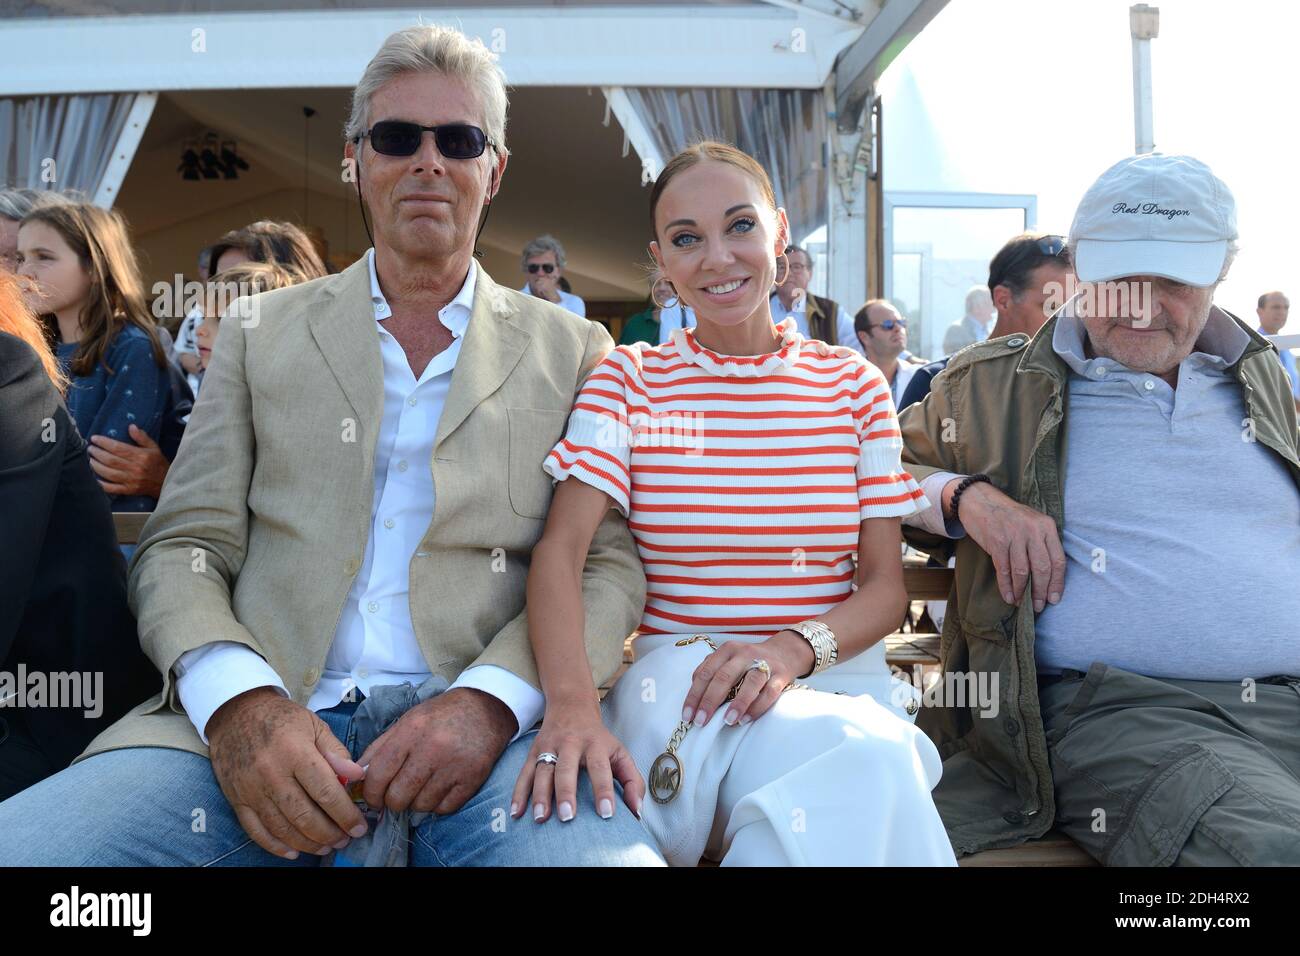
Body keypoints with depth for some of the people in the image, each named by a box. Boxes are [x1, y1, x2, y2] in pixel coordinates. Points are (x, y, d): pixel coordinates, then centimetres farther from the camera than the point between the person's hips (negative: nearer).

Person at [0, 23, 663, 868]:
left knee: (598, 852, -31)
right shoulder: (260, 331, 15)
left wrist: (489, 701, -14)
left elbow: (608, 562, 5)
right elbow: (184, 548, 10)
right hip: (255, 727, 2)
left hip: (482, 732, -1)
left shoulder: (572, 351, 11)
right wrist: (239, 703, -11)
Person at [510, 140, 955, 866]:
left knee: (870, 758, -32)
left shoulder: (852, 385, 7)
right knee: (860, 759, -31)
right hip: (677, 674, -2)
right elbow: (561, 548, -10)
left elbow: (885, 586, 4)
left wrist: (792, 648, -17)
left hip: (834, 675, 3)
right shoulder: (629, 382, 3)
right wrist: (572, 704, -29)